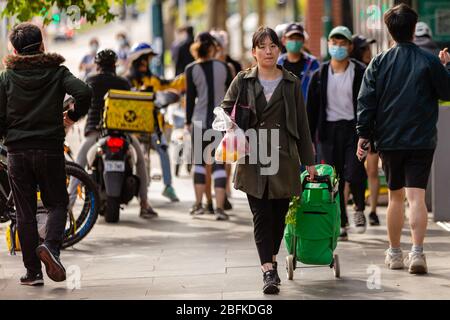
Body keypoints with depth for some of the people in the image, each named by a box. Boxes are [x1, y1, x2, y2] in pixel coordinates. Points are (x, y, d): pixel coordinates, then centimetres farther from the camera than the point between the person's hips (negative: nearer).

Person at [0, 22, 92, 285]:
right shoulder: (57, 72, 1)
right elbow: (83, 92, -16)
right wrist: (73, 116, 0)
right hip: (50, 149, -1)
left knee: (25, 212, 6)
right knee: (57, 204, 11)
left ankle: (33, 272, 5)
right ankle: (51, 245, -18)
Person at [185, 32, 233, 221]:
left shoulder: (192, 69, -4)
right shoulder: (223, 67, 0)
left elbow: (190, 98, -2)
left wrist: (188, 121, 8)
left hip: (200, 121, 0)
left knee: (199, 162, 14)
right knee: (219, 164, 0)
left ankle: (198, 204, 14)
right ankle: (219, 207, -7)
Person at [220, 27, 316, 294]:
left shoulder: (291, 83, 9)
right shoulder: (243, 81, 7)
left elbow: (302, 124, 10)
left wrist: (309, 161, 8)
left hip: (284, 158, 1)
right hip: (252, 159, -1)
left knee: (279, 213, 7)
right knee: (261, 214, -6)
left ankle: (272, 260, 26)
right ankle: (269, 271, -10)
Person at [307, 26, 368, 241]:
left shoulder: (360, 73, 1)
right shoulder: (320, 75, 7)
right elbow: (312, 109, 9)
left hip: (353, 128, -2)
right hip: (329, 131, 3)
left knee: (354, 174, -14)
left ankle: (359, 208, 16)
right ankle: (341, 224, 11)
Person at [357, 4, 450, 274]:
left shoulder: (379, 62, 0)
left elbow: (366, 101, -1)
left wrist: (364, 135, 5)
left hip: (389, 140, 2)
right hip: (422, 140, -2)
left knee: (396, 196, 15)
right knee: (417, 196, -6)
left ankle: (395, 253, 22)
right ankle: (417, 253, -18)